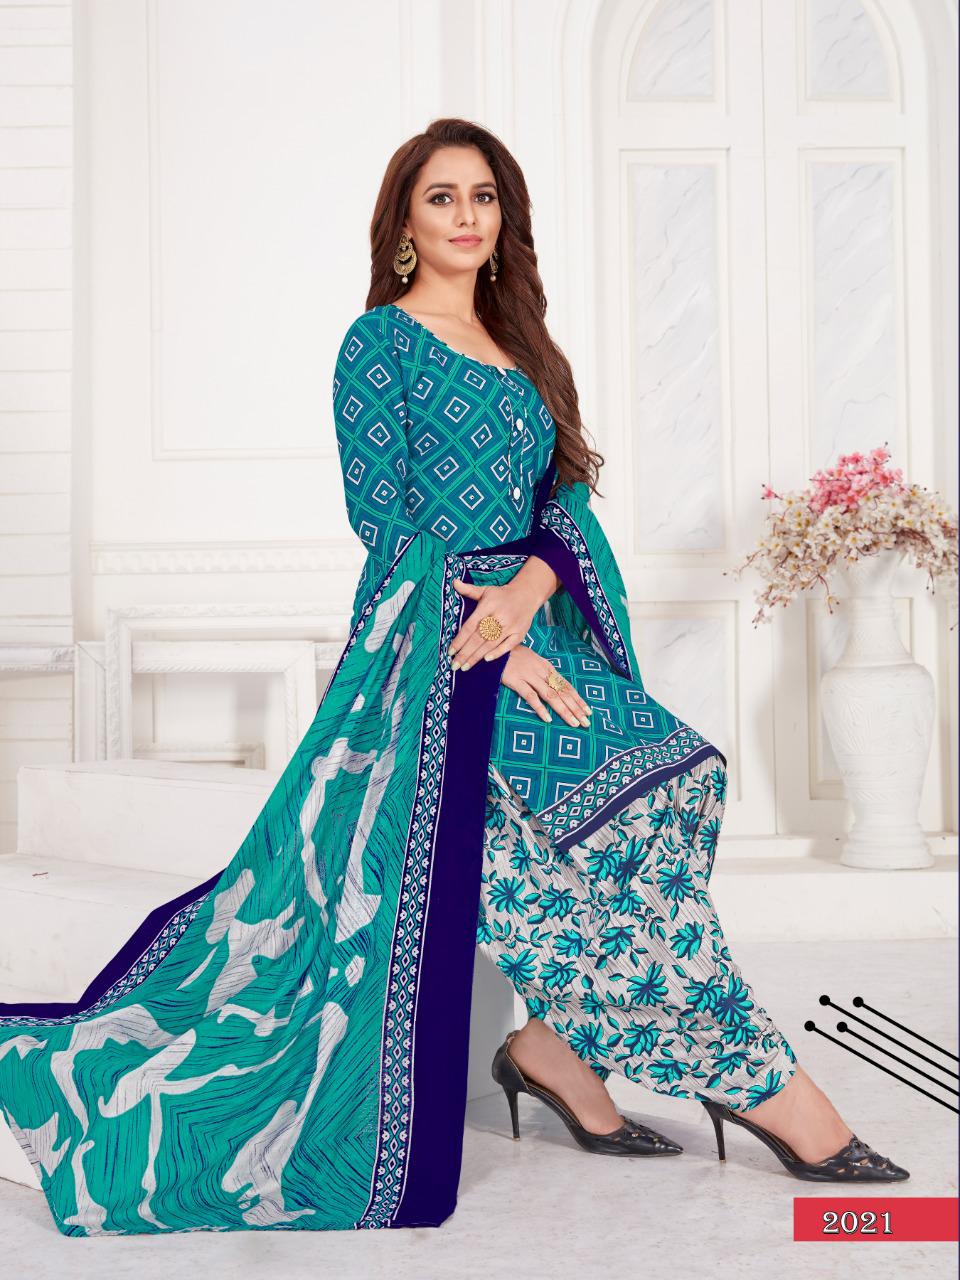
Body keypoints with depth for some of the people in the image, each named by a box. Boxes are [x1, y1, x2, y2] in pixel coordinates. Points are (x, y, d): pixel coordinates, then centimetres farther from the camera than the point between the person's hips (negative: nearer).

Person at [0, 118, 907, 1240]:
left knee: (672, 782, -11)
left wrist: (527, 592, -12)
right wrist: (496, 646, -15)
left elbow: (572, 493, 9)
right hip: (430, 645, -7)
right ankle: (758, 1082, -2)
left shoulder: (521, 346, 18)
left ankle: (555, 1039, -1)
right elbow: (381, 519, -9)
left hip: (530, 630, 7)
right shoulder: (381, 341, -2)